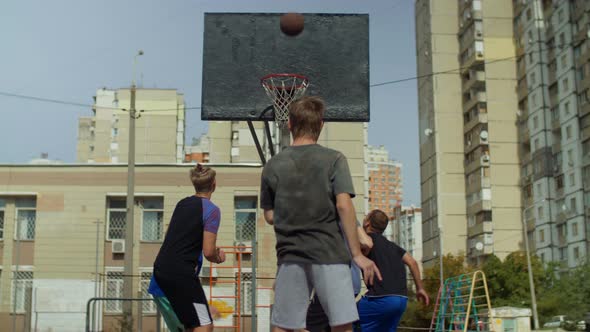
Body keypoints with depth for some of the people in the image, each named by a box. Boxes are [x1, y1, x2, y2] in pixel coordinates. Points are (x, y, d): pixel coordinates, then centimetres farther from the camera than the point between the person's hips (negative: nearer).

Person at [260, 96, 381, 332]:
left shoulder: (273, 165, 7)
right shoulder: (334, 159, -1)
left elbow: (270, 216, 11)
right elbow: (344, 205, -10)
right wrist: (357, 254, -7)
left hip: (289, 257, 3)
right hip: (329, 255, -3)